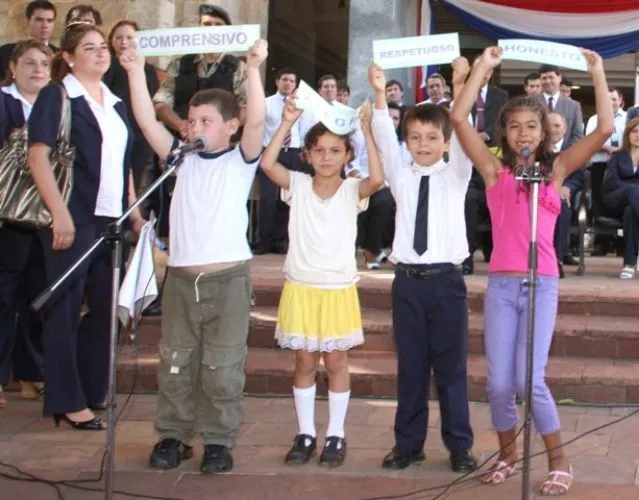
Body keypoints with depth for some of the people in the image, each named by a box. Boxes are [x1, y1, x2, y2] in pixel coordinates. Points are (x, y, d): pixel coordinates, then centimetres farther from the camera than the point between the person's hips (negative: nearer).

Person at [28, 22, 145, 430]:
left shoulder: (115, 102, 15)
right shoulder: (56, 96, -4)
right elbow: (38, 157, -12)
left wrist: (135, 211, 13)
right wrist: (60, 214, -19)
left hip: (112, 220, 7)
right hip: (73, 220, -7)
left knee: (107, 306, 11)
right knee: (65, 309, 0)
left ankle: (93, 391, 24)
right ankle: (67, 402, 7)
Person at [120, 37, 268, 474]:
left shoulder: (240, 159, 1)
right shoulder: (183, 159, 10)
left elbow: (258, 118, -15)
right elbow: (147, 122, 2)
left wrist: (253, 69, -23)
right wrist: (136, 71, -4)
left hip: (228, 278, -4)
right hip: (181, 277, 4)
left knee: (222, 368, 2)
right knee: (176, 364, 10)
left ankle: (219, 441, 13)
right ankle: (174, 436, 22)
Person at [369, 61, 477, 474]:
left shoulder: (456, 175, 6)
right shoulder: (401, 177, 10)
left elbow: (464, 136, -8)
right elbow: (385, 140, -3)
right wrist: (380, 95, -16)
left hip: (447, 280, -2)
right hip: (408, 280, 2)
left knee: (451, 367, 4)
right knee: (410, 367, 8)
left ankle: (459, 445, 13)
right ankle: (409, 443, 17)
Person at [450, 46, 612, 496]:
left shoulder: (556, 169, 6)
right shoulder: (495, 169, 5)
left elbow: (605, 129, -2)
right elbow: (459, 119, -3)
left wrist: (597, 73, 1)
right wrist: (483, 67, 0)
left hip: (542, 285, -1)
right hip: (501, 284, 1)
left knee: (529, 380, -9)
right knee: (499, 382, 1)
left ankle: (559, 459, 10)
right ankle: (508, 452, 25)